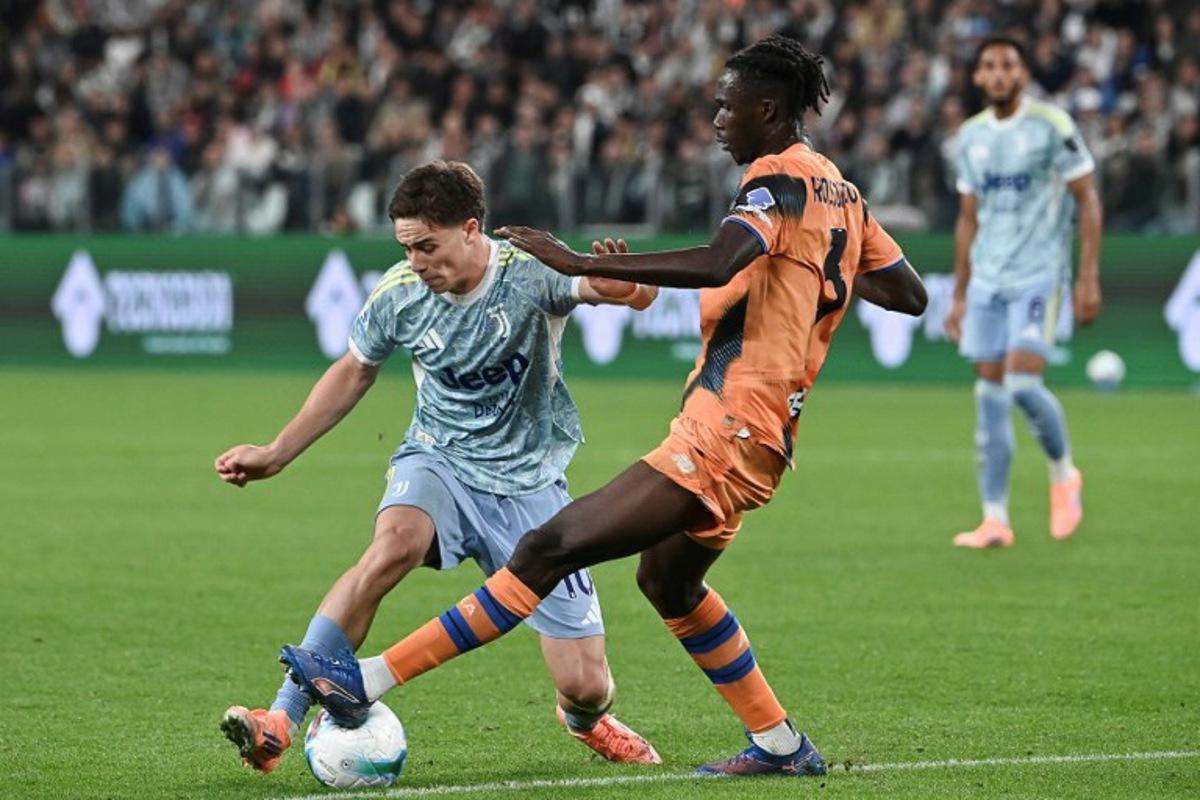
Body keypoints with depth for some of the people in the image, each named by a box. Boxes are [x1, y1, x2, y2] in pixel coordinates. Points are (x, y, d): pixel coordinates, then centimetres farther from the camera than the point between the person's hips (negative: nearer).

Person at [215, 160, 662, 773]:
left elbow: (638, 292, -32)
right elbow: (355, 371, 11)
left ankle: (586, 719, 38)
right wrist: (275, 455, 11)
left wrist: (621, 283, -57)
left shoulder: (529, 274, -19)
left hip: (529, 486, -1)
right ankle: (279, 723, -38)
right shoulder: (399, 294, -9)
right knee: (394, 544, -37)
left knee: (586, 685, -4)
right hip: (438, 463, 1)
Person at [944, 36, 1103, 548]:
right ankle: (995, 520, 4)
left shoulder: (1052, 126, -5)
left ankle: (1064, 473, 9)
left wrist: (1089, 279, -10)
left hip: (1038, 274, -5)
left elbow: (1088, 199, -3)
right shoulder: (971, 136, 11)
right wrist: (959, 296, 17)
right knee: (990, 395, 1)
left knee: (1023, 384, -17)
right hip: (986, 279, 5)